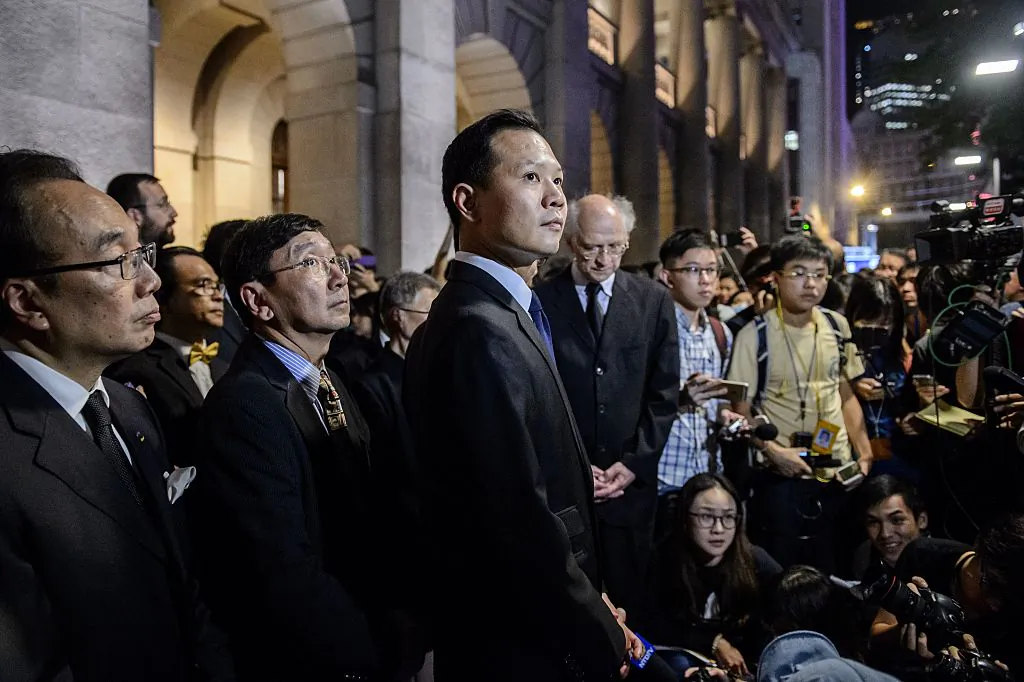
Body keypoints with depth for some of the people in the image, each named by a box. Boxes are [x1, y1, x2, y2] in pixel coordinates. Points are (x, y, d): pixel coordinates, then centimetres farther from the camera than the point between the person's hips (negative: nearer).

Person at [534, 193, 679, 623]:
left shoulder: (654, 301, 6)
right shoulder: (540, 300, -1)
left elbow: (664, 393, 4)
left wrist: (634, 463, -4)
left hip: (632, 480, 2)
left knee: (628, 600, 9)